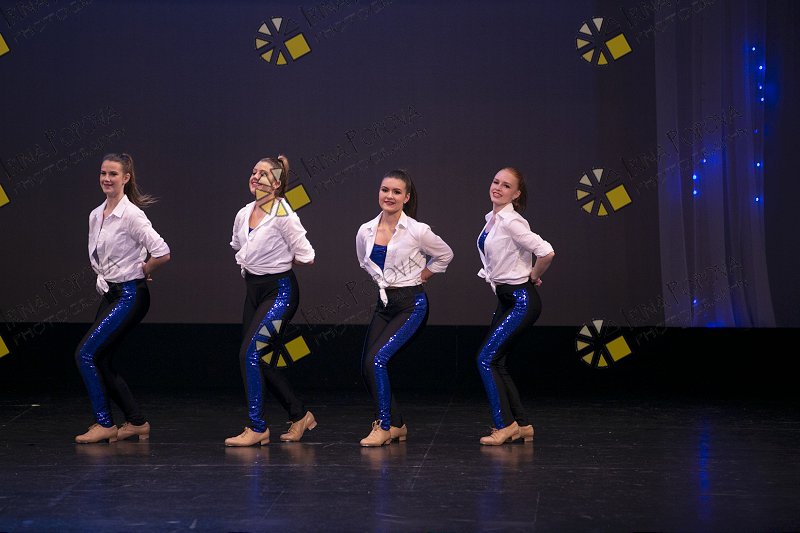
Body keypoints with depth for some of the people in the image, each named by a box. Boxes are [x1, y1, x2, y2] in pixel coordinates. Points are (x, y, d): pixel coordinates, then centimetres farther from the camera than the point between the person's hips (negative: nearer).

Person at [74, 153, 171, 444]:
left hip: (130, 295, -9)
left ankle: (105, 424, -3)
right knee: (100, 361, 7)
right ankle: (137, 422, 17)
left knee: (86, 353, -12)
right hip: (110, 293, 9)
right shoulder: (96, 215, 9)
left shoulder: (131, 215, -16)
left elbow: (162, 253, -22)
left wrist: (140, 272, -7)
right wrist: (102, 278, 10)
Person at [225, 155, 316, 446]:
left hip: (279, 291, -8)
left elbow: (306, 256, -14)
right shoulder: (243, 214, 6)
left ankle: (257, 428, -10)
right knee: (262, 361, 10)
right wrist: (248, 263, 12)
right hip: (254, 289, 8)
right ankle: (300, 416, 26)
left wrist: (279, 259, -1)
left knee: (250, 353, -16)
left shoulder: (283, 216, -16)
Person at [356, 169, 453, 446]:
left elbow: (445, 255, 4)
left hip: (411, 304, -6)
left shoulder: (417, 231, -13)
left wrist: (419, 277, 3)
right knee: (367, 367, 3)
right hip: (384, 303, 6)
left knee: (376, 359, -19)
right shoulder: (365, 231, 1)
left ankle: (385, 426, -8)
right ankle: (395, 425, 18)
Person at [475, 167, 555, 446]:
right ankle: (521, 425, 16)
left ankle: (505, 425, -4)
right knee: (496, 363, 9)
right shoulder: (492, 219, 9)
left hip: (521, 300, -9)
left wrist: (533, 276, -11)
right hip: (505, 299, 9)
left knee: (486, 358, -11)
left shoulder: (511, 222, -19)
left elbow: (546, 252, -28)